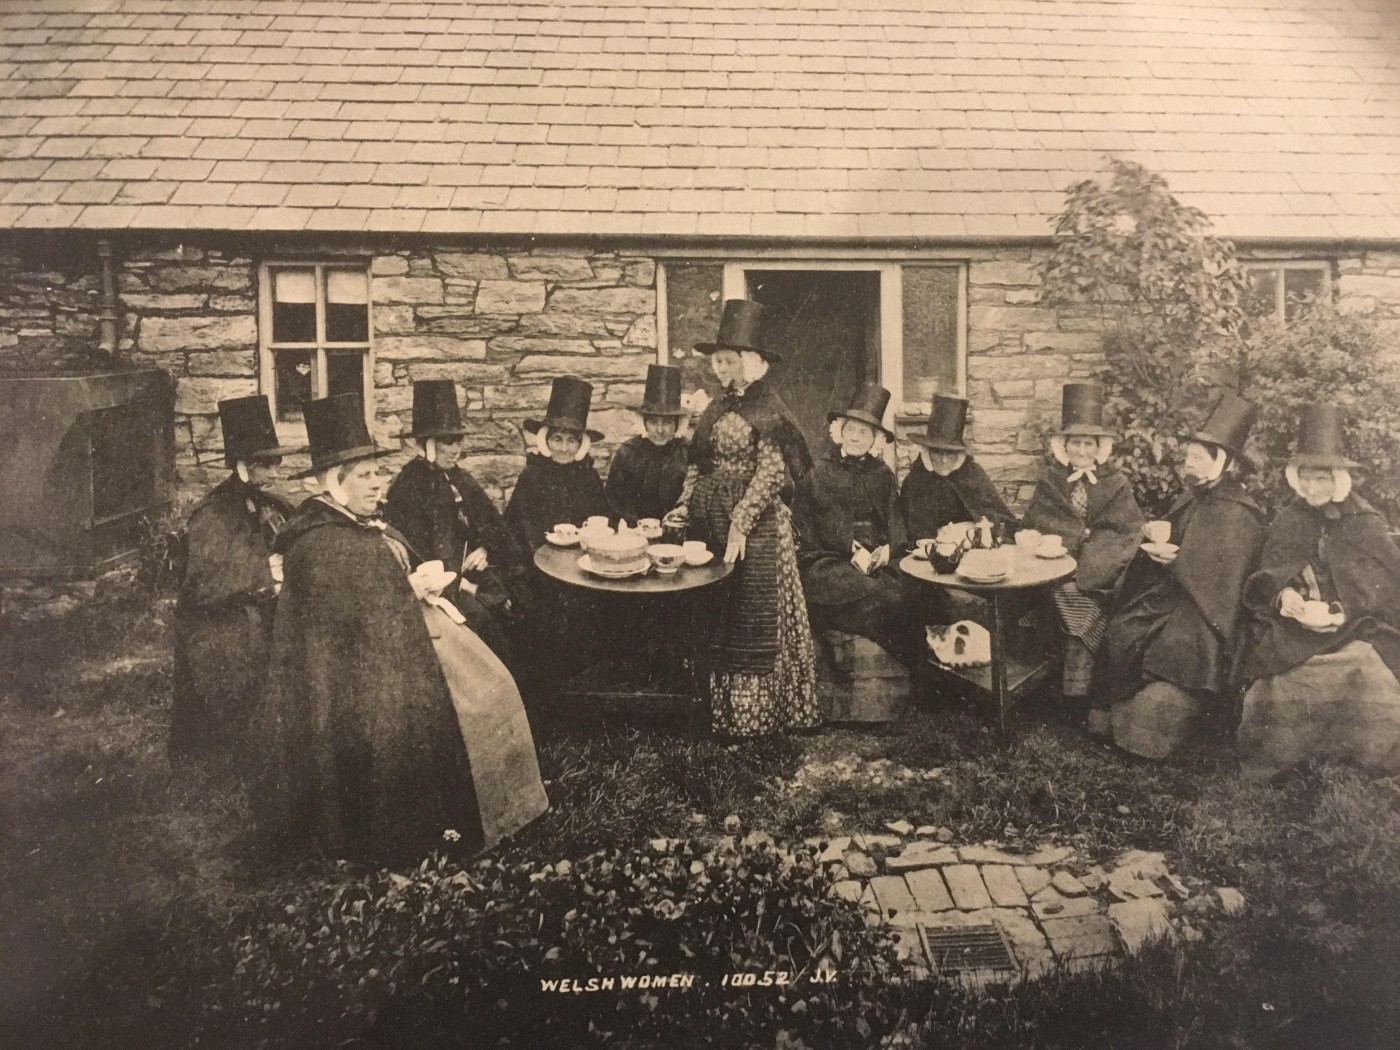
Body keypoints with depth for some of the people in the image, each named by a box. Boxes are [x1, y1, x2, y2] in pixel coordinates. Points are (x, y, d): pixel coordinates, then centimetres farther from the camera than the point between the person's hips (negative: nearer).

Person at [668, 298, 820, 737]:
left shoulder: (767, 409, -9)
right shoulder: (717, 409, 14)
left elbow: (770, 473, -16)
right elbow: (698, 465, 18)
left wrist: (740, 525, -21)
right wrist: (684, 505, 3)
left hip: (756, 525, -8)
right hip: (712, 523, 8)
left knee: (754, 615, -2)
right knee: (716, 614, 10)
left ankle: (755, 711, 8)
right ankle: (724, 707, 20)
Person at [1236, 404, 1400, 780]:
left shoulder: (1366, 524, 6)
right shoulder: (1287, 521, 13)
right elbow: (1260, 583, 8)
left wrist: (1344, 613, -17)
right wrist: (1281, 595, -15)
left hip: (1353, 644, -2)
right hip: (1290, 651, 2)